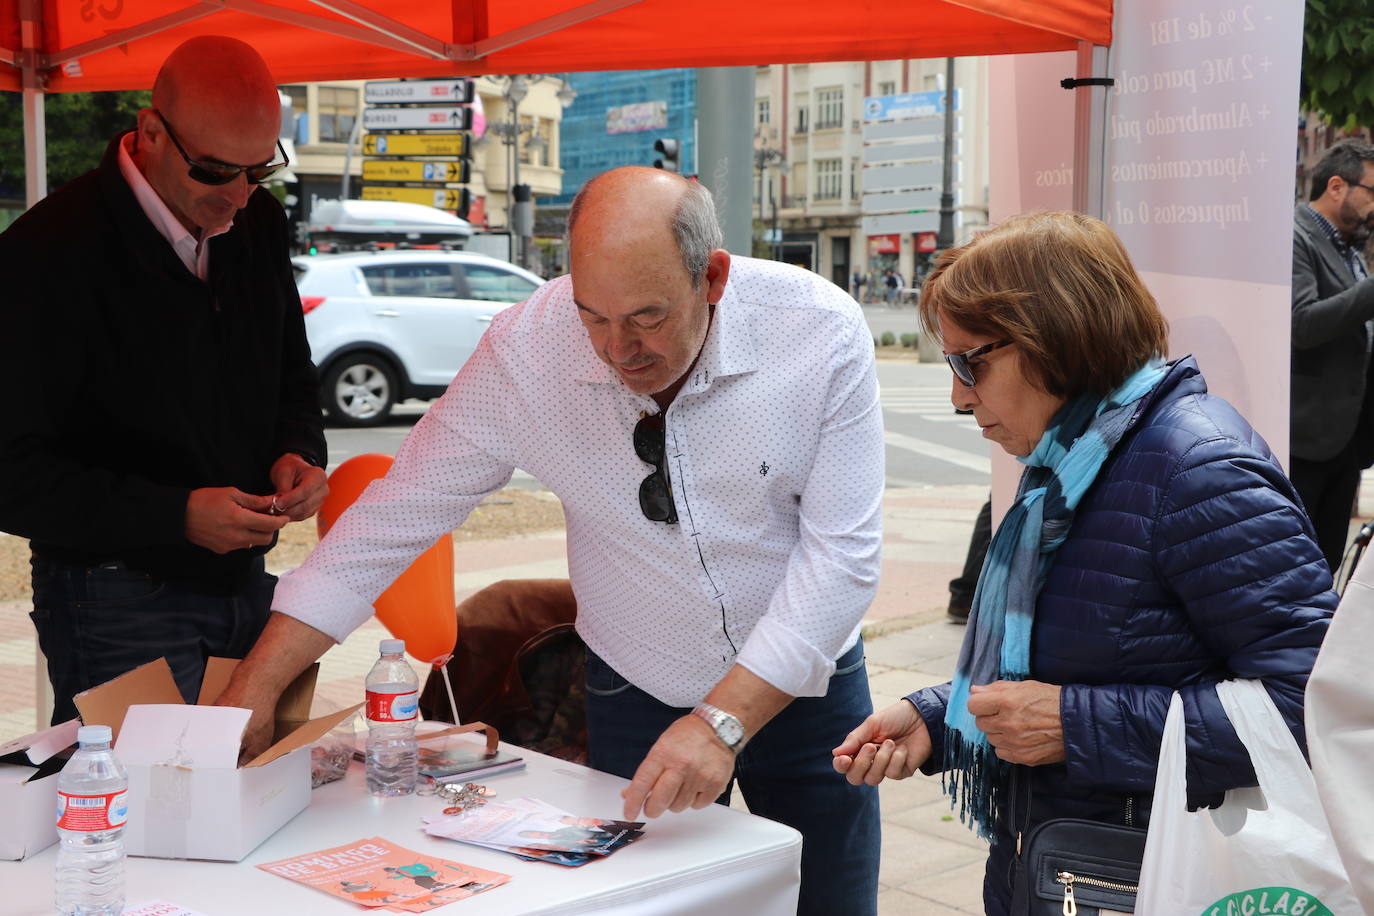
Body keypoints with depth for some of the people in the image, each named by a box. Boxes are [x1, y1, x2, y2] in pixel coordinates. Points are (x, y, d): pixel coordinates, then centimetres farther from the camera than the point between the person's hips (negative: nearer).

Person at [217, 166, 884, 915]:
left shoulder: (822, 333, -23)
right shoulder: (524, 351, -20)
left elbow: (839, 555, -22)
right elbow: (396, 515, -14)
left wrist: (723, 721, -31)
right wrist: (255, 687, -17)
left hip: (805, 684, 0)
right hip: (637, 695, 0)